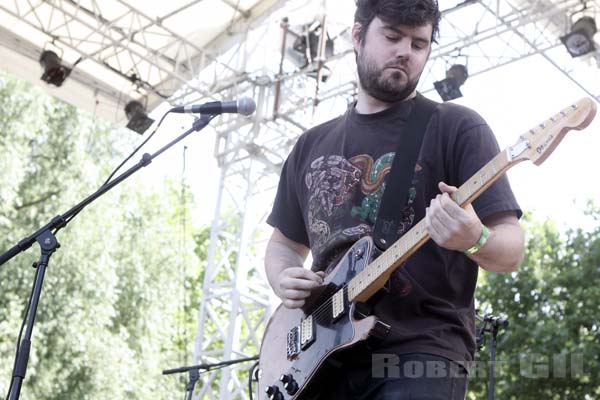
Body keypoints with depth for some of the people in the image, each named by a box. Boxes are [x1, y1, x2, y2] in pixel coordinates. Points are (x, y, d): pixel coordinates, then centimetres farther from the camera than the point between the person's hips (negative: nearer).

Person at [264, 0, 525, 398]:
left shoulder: (456, 126, 0)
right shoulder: (311, 145, 14)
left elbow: (512, 250, -4)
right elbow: (285, 242, 23)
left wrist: (475, 240, -26)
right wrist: (285, 278, 1)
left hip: (420, 353, -4)